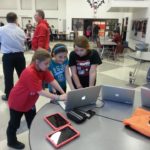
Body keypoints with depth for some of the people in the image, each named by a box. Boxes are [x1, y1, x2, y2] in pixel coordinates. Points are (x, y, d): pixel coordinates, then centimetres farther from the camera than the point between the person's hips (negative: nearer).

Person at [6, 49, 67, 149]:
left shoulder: (42, 69, -12)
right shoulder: (30, 73, -37)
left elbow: (52, 81, -15)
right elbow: (40, 92, -36)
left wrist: (63, 93, -26)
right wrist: (58, 97, -35)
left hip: (29, 101, 7)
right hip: (17, 102, -7)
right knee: (14, 124, 17)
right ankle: (12, 142, 43)